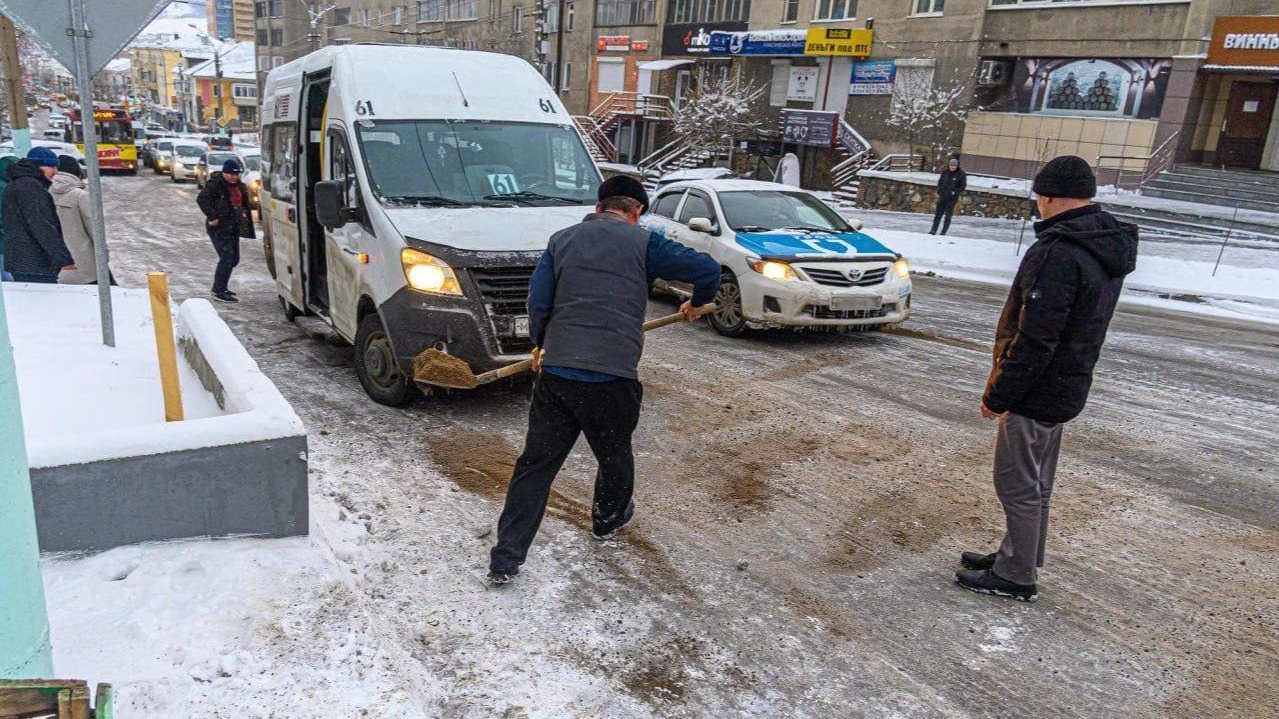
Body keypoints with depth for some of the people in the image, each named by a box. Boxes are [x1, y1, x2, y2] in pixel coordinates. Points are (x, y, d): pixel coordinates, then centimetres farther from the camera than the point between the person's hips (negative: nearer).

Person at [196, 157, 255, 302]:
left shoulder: (238, 185, 12)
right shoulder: (214, 184, -13)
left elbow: (243, 202, 24)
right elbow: (202, 199, -23)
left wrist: (243, 215, 8)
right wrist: (212, 217, -25)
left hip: (233, 227, 9)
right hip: (219, 228, -9)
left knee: (234, 259, 13)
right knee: (227, 258, -13)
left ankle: (220, 287, 28)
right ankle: (219, 291, -4)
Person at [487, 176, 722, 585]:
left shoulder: (562, 240, 12)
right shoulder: (643, 243, 2)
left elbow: (537, 301, 7)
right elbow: (707, 270, -1)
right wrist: (699, 304, 20)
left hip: (555, 371, 3)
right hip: (611, 375, -2)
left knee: (536, 463, 10)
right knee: (614, 455, 23)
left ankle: (505, 559, 10)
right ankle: (608, 521, 48)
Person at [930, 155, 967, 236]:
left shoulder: (961, 174, -7)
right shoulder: (945, 172, 3)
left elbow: (963, 186, -4)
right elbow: (940, 182, 14)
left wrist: (955, 192, -14)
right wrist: (938, 192, 5)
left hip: (952, 198, -3)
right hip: (943, 197, 4)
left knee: (948, 215, -2)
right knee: (938, 214, 4)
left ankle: (943, 232, 3)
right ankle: (933, 231, 9)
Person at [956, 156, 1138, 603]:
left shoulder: (1060, 253, -25)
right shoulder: (1108, 248, 8)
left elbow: (1034, 340, -26)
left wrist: (998, 395, -17)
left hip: (1036, 392, -10)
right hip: (1068, 387, 10)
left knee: (1017, 484, 3)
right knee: (1036, 484, 20)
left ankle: (1017, 577, 14)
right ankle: (1018, 558, 34)